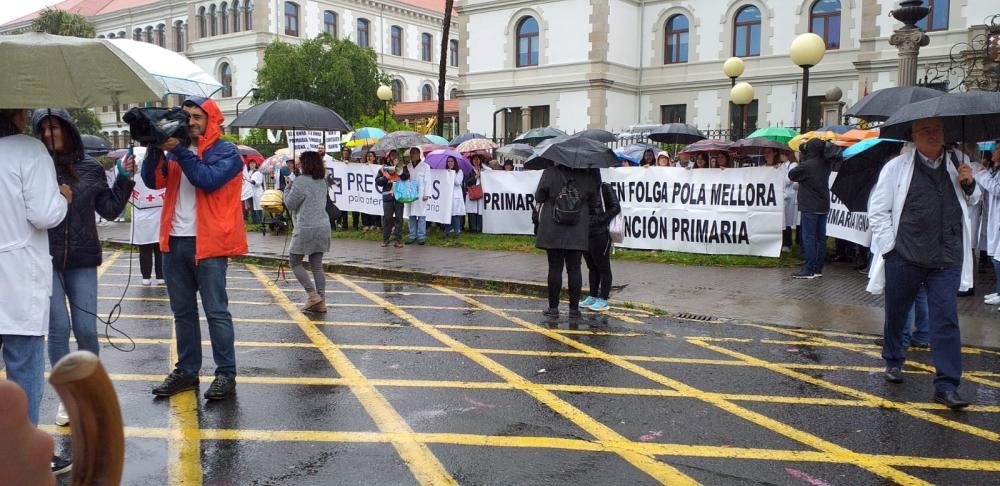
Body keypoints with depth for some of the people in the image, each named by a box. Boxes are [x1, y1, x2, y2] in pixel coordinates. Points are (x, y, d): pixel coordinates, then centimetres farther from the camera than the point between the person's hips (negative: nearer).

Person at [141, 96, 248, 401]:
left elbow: (209, 179, -19)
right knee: (182, 312, 12)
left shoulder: (226, 153, -2)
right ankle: (186, 371, 21)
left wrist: (178, 150, -17)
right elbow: (153, 180, 5)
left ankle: (226, 374, 4)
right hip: (175, 242, 6)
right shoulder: (177, 150, 16)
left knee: (216, 311, -3)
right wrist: (156, 149, -9)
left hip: (209, 244, -6)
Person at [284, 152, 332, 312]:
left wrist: (288, 188, 11)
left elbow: (290, 204, -6)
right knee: (317, 265, 10)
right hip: (323, 227, 7)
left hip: (306, 229, -7)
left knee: (294, 261, 8)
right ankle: (321, 301, 8)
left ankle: (312, 294, -1)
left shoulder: (301, 181, -12)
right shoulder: (322, 182, 11)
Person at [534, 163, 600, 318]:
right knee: (574, 269, 5)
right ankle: (574, 308, 8)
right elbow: (594, 204, 4)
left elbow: (539, 198, 0)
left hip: (553, 230, -1)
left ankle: (553, 307, 8)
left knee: (554, 268, 5)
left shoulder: (550, 172, -6)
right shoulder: (588, 177, 0)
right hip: (577, 233, 1)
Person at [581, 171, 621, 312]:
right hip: (585, 234, 8)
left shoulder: (604, 189, -9)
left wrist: (600, 220, -18)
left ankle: (603, 300, 6)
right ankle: (592, 297, 27)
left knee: (603, 268, 1)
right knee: (592, 267, 16)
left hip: (600, 235, -8)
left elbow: (616, 208, -14)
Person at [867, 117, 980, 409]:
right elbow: (877, 211, -1)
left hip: (947, 260, 2)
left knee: (946, 319, -4)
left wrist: (969, 184, 2)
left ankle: (947, 385, -1)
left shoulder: (957, 162, 8)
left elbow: (972, 201, 24)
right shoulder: (897, 167, -3)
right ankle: (893, 361, 37)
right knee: (896, 314, 14)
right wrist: (889, 246, -8)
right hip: (904, 257, -2)